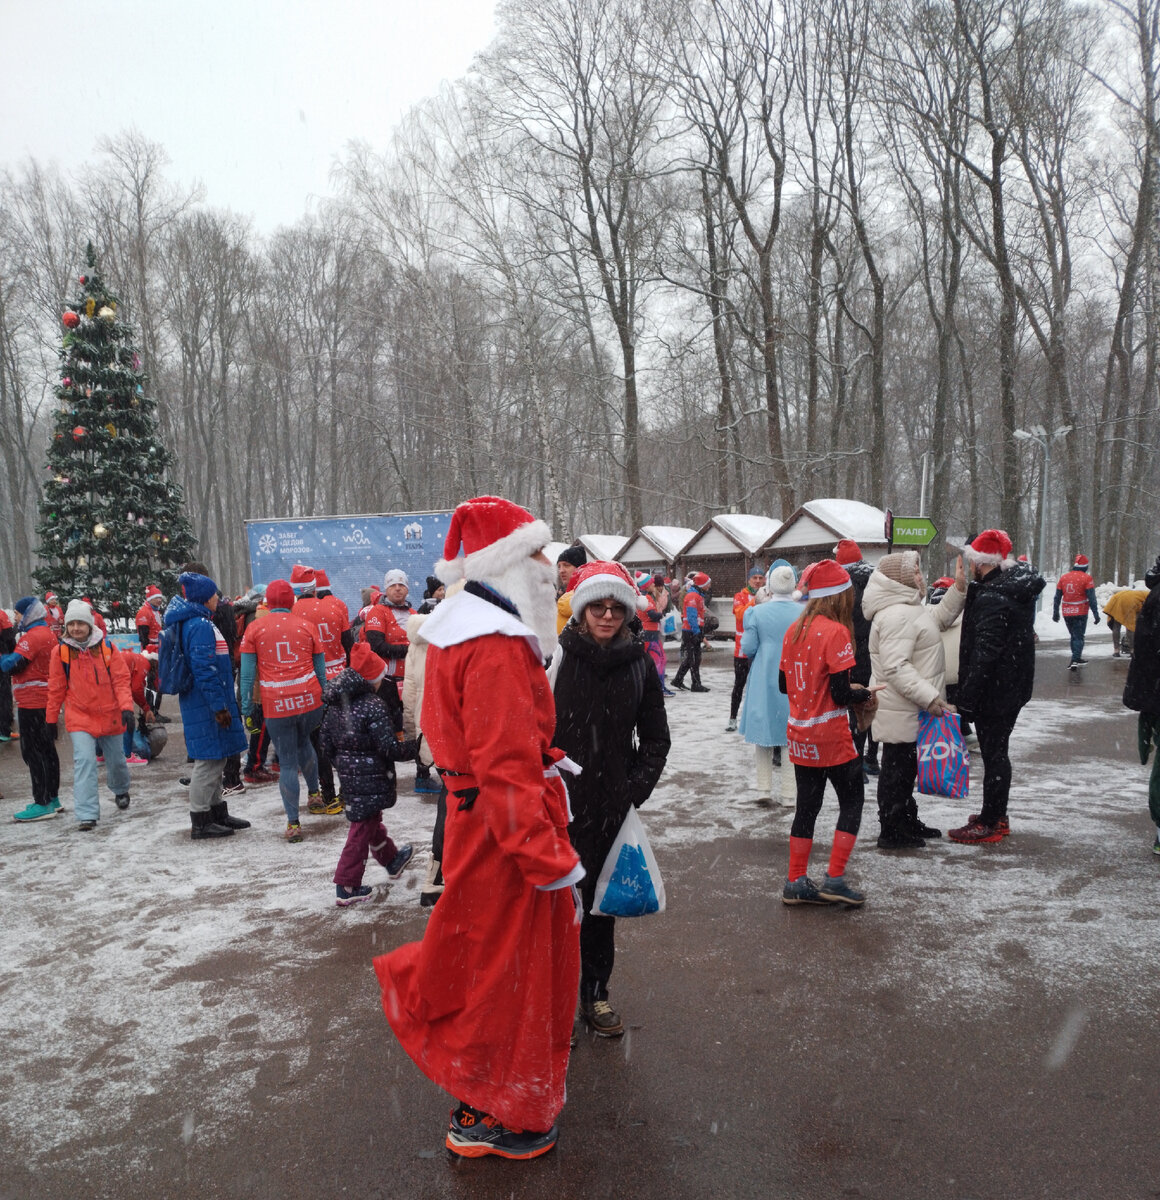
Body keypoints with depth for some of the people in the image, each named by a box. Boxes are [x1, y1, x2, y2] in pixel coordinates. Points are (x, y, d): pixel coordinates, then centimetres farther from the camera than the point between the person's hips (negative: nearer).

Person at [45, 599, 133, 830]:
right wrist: (51, 719, 8)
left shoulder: (107, 648, -8)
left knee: (116, 760, 17)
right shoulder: (61, 652, -7)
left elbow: (121, 680, -7)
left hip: (110, 716, 1)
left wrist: (126, 707, -19)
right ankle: (87, 815, -11)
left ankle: (121, 791, 47)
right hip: (79, 716, -1)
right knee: (84, 762, -14)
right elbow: (56, 689, 2)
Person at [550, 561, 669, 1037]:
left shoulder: (639, 665, 1)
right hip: (559, 806, -3)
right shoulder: (557, 658, -9)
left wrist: (636, 789, -2)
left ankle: (595, 993, 33)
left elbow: (655, 739, 8)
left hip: (612, 807, 3)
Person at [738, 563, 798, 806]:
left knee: (763, 733, 13)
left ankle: (764, 789, 12)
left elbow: (748, 648, -6)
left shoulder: (757, 612, -8)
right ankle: (789, 794, 12)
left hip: (764, 681, 0)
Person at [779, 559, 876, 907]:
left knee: (807, 806, 15)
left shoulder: (794, 630, 5)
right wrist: (865, 694, 1)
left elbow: (784, 684, 11)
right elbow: (841, 693, -18)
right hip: (831, 736, -7)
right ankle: (834, 879, 8)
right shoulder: (835, 632, -16)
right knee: (852, 802, 10)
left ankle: (796, 883, 20)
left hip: (799, 734, 7)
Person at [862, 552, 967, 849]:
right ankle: (891, 833, 10)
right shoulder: (896, 616, -23)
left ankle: (908, 823, 34)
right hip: (902, 712, -11)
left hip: (912, 710, 11)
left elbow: (939, 619, 25)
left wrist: (958, 588, 13)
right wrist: (929, 697, -29)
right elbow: (896, 667, -29)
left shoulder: (908, 608, 14)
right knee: (897, 771, 0)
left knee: (906, 768, 21)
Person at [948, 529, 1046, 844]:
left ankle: (990, 824, 10)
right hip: (1013, 687, 10)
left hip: (993, 690, -10)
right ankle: (997, 816, 30)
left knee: (992, 754, 0)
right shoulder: (1019, 589, 9)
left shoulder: (992, 598, -23)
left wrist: (967, 697, -21)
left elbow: (984, 653, -25)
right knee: (997, 751, 19)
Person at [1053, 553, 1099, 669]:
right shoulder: (1087, 578, -8)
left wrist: (1055, 612, 17)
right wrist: (1096, 614, -8)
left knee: (1074, 635, 19)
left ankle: (1077, 659, 28)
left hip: (1067, 613, 4)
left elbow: (1057, 597, 9)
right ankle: (1075, 660, -9)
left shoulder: (1063, 577, 5)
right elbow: (1091, 598, -12)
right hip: (1080, 613, -4)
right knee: (1078, 636, 3)